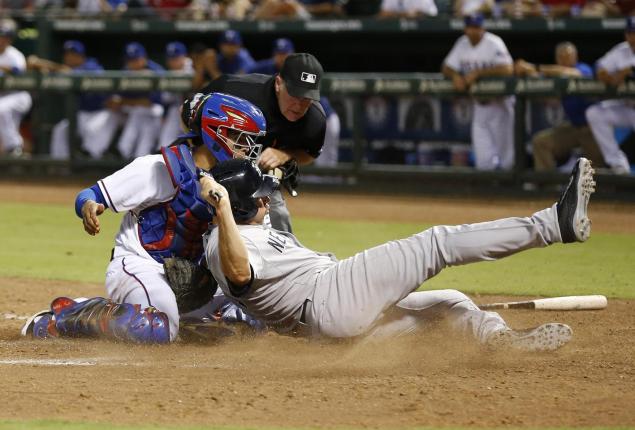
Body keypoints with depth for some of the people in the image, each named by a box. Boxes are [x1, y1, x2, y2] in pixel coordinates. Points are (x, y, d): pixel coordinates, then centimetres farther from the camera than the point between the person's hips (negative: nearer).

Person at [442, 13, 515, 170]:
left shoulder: (494, 43, -17)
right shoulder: (463, 44, 2)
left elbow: (507, 69, -31)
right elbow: (446, 68, 6)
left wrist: (477, 73, -32)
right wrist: (455, 75, -18)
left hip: (499, 103, -5)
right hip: (479, 103, 5)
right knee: (483, 161, 0)